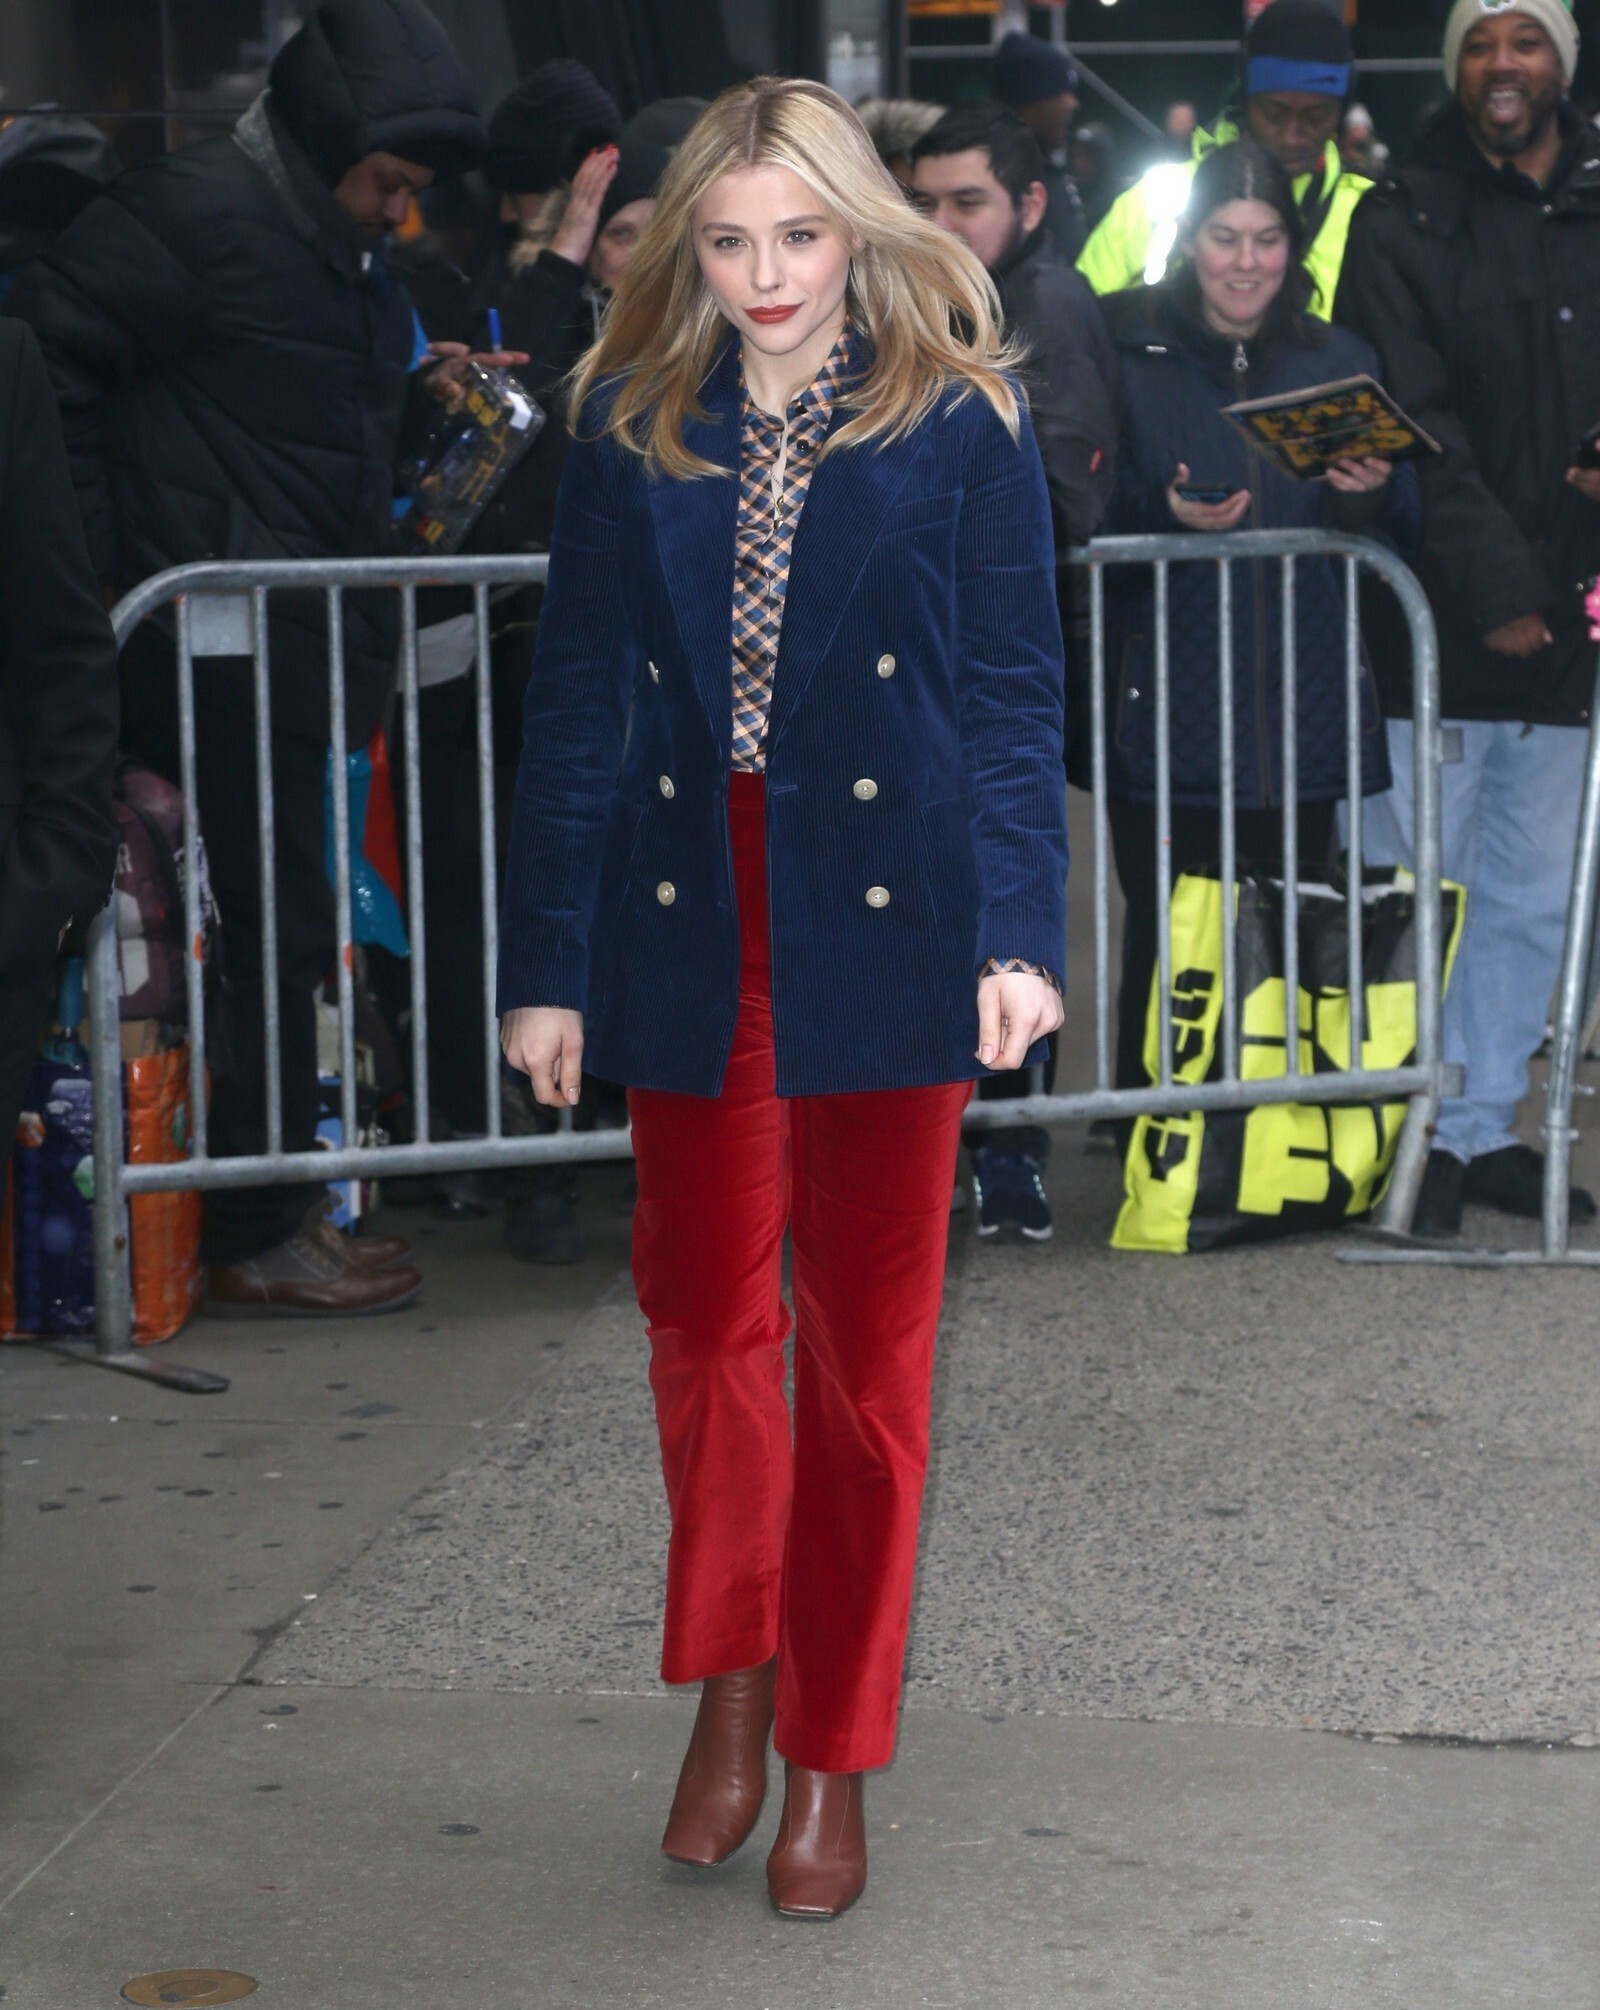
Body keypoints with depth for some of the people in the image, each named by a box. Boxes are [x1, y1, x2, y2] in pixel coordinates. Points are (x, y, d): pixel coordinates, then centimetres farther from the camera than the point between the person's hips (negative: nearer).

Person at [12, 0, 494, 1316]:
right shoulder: (199, 212, -13)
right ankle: (257, 1244, 3)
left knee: (286, 928, 13)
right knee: (272, 928, -5)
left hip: (309, 650, 9)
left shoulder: (352, 255, 16)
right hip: (224, 651, -9)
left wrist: (430, 397, 8)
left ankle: (279, 1206, 23)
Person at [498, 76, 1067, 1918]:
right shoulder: (634, 426, 5)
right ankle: (730, 1681, 30)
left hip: (887, 934, -2)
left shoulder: (958, 425, -1)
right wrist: (547, 963, 3)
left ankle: (830, 1758, 17)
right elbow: (576, 709, 6)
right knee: (704, 1324, 8)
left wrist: (1021, 931, -12)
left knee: (865, 1351, 5)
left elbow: (1017, 695, -1)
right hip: (690, 931, 2)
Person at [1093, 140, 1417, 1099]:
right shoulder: (1130, 350, 2)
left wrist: (1373, 491, -11)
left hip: (1302, 707, 3)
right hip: (1164, 703, -2)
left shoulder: (1340, 361, 12)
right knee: (1165, 937, -3)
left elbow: (1402, 534, 10)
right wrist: (1164, 514, -20)